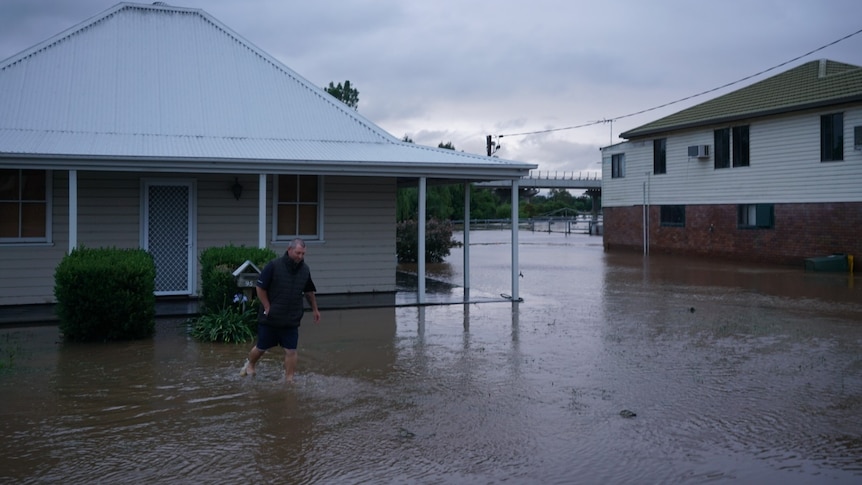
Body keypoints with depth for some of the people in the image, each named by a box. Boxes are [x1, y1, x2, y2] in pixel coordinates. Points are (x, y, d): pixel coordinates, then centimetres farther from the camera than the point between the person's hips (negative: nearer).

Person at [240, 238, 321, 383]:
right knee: (262, 348, 12)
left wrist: (315, 309, 20)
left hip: (291, 320, 3)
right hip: (270, 318, -3)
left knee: (291, 351, -1)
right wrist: (268, 309, -11)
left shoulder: (305, 270, 2)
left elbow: (309, 292, 16)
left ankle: (289, 380, 8)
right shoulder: (273, 266, -13)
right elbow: (260, 288, -9)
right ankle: (249, 364, 42)